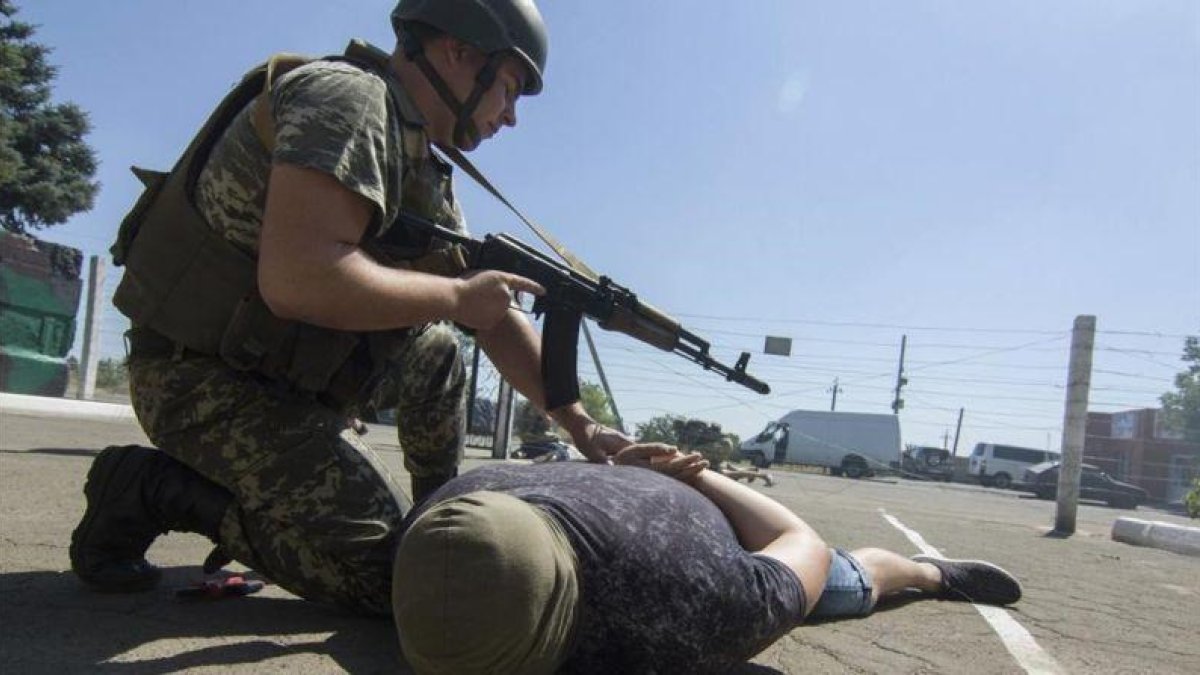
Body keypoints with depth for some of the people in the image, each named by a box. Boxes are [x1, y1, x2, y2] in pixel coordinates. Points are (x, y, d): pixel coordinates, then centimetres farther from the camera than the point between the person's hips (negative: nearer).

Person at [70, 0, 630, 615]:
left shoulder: (425, 176, 11)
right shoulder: (347, 97, -17)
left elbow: (497, 321, 12)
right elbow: (296, 280, -32)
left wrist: (578, 423, 7)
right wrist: (457, 296, -18)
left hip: (286, 372, 10)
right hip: (207, 380, -9)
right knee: (391, 577, -12)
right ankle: (156, 488, -4)